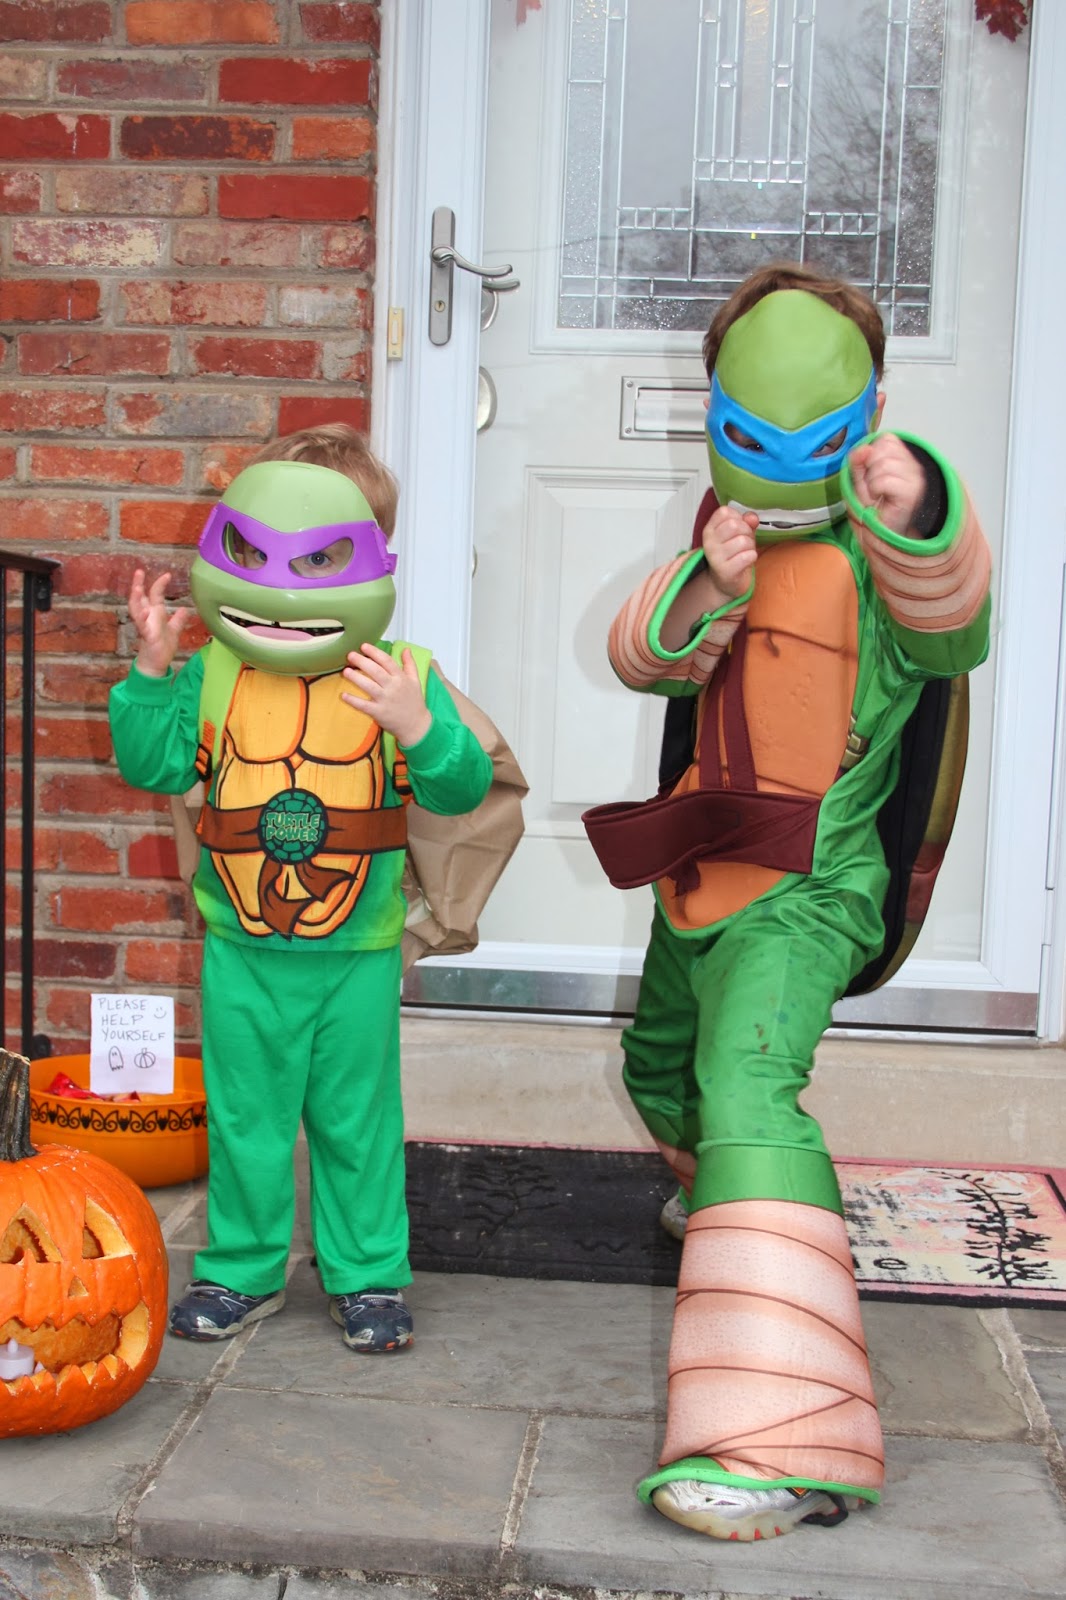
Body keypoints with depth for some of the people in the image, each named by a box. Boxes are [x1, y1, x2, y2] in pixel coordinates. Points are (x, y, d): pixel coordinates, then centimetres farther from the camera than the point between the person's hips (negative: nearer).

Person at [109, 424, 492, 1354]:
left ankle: (368, 1275, 29)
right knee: (244, 1120, 14)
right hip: (241, 953, 2)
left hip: (357, 954, -1)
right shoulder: (214, 672, -3)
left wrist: (419, 726, -29)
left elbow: (464, 790, -11)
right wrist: (153, 669, -13)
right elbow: (154, 766, -3)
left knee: (357, 1122, 12)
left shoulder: (401, 676, -7)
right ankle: (243, 1270, 32)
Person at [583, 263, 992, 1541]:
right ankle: (713, 1195, 64)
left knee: (746, 1085, -29)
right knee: (663, 1063, 28)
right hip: (699, 868, 8)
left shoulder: (881, 552, -12)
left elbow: (948, 624, -36)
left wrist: (917, 513, -57)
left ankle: (786, 1439, -35)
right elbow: (642, 656, -4)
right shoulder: (730, 527, 9)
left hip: (802, 885, -8)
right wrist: (705, 587, -26)